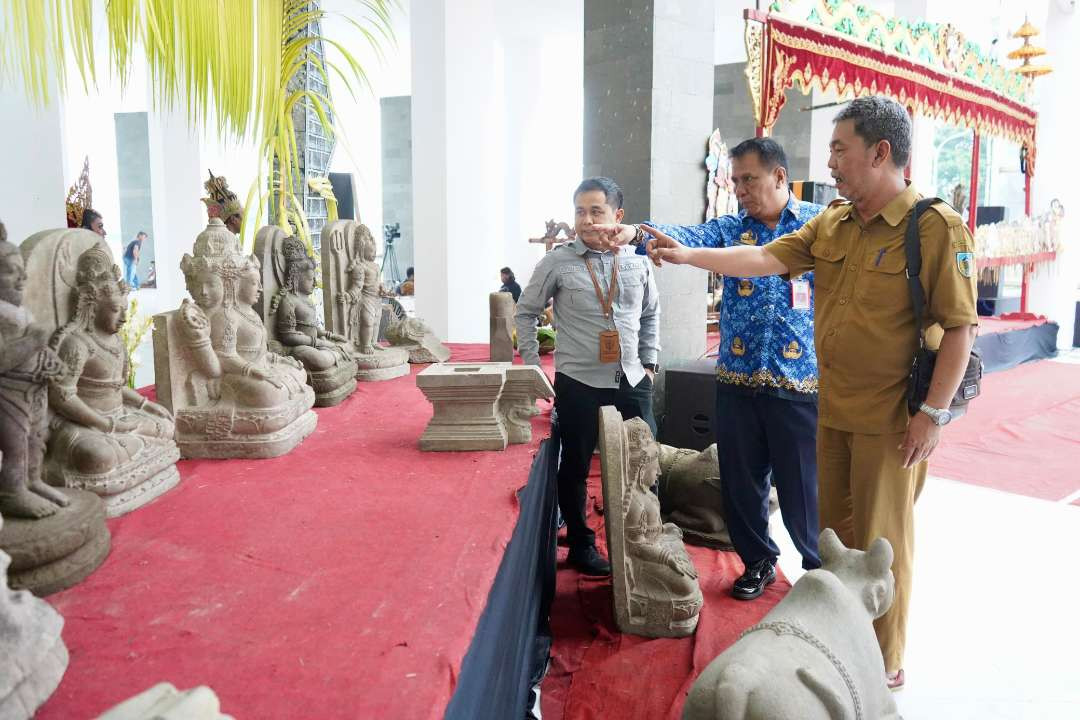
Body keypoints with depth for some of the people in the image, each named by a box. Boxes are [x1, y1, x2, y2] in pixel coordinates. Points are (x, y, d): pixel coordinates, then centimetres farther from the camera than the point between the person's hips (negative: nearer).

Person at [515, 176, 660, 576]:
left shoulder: (637, 263, 4)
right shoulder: (557, 262, -5)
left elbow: (651, 314, 19)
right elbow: (526, 311, 5)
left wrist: (649, 361, 13)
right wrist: (533, 364, 0)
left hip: (632, 381, 3)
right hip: (579, 383, -3)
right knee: (575, 468, 8)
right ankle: (581, 545, 27)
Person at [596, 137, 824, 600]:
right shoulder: (730, 229, 7)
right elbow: (687, 238, -12)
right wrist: (635, 232, -32)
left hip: (800, 384, -3)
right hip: (737, 382, 3)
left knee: (803, 486, 5)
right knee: (741, 480, 12)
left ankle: (822, 568, 30)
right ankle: (758, 561, 34)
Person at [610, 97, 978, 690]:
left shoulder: (936, 227, -14)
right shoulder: (831, 224, 6)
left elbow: (960, 325, -15)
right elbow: (765, 259, 3)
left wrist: (934, 412, -16)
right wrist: (686, 255, -5)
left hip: (892, 419, -7)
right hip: (834, 411, 7)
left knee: (881, 540, 6)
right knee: (833, 529, 17)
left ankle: (884, 665, 25)